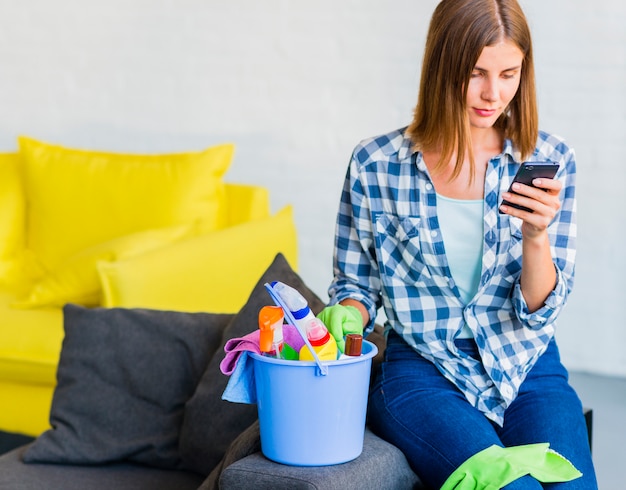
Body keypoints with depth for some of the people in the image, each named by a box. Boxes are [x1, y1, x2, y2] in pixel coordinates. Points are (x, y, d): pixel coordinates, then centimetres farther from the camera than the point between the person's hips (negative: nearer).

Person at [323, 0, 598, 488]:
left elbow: (540, 311, 0)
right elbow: (355, 286, 10)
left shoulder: (550, 161, 1)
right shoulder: (376, 165, -2)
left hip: (529, 372, 2)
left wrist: (536, 234, -18)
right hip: (423, 373, -2)